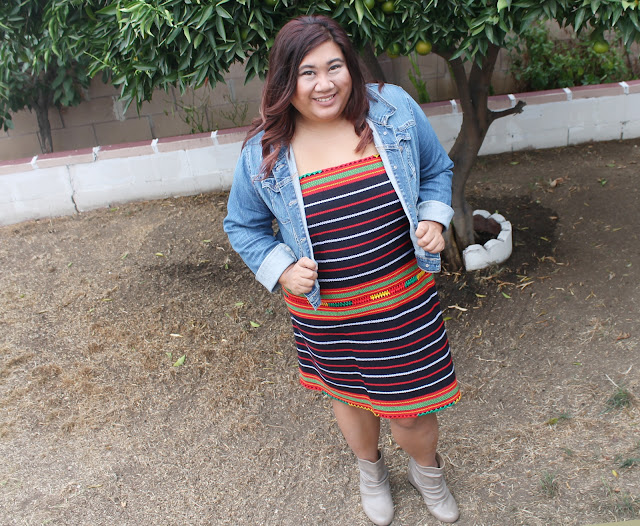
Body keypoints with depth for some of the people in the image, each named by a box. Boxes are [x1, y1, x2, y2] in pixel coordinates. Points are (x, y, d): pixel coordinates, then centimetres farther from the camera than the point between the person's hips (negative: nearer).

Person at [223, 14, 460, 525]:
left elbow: (437, 168, 8)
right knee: (351, 396, 23)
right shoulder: (264, 154, -11)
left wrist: (433, 219, -9)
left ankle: (427, 470, 50)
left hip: (404, 301, 0)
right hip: (326, 315, 0)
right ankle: (370, 469, 58)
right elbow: (243, 225, 3)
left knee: (411, 407, 11)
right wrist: (281, 269, -12)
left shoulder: (394, 108, -9)